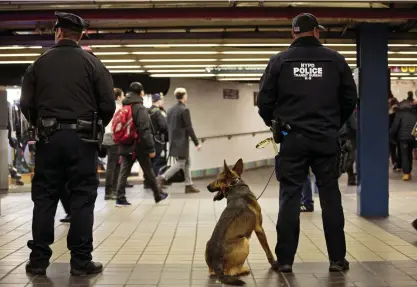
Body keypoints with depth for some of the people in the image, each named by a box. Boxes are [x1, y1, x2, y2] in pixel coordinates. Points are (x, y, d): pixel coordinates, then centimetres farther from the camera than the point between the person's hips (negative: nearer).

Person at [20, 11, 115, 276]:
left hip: (49, 137, 2)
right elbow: (108, 105, -4)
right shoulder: (92, 63, 0)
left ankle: (38, 260, 11)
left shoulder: (39, 64, 6)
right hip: (81, 138, -2)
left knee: (44, 198, 8)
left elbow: (27, 104, 4)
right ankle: (81, 261, 3)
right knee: (82, 198, 2)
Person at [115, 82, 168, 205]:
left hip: (126, 146, 6)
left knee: (123, 172, 3)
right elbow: (145, 130, -19)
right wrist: (151, 148, -17)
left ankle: (120, 198, -4)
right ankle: (158, 195, 21)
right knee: (149, 172, 8)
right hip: (139, 146, -6)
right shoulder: (140, 108, -13)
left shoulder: (123, 108, 11)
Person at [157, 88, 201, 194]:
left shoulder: (170, 110, 10)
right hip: (182, 141, -9)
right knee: (180, 163, -3)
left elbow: (168, 126, 14)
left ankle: (189, 185, 15)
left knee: (186, 162, 14)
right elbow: (189, 128, -17)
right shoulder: (184, 110, -14)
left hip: (174, 141, 9)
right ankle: (163, 178, -10)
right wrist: (196, 143, -13)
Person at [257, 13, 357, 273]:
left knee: (289, 198, 4)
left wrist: (274, 123, 19)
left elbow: (264, 100, -1)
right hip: (326, 139, 1)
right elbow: (350, 98, 6)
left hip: (292, 138, 0)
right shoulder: (335, 59, 2)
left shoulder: (280, 61, 0)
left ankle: (285, 259, 5)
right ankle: (337, 258, 12)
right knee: (330, 197, 8)